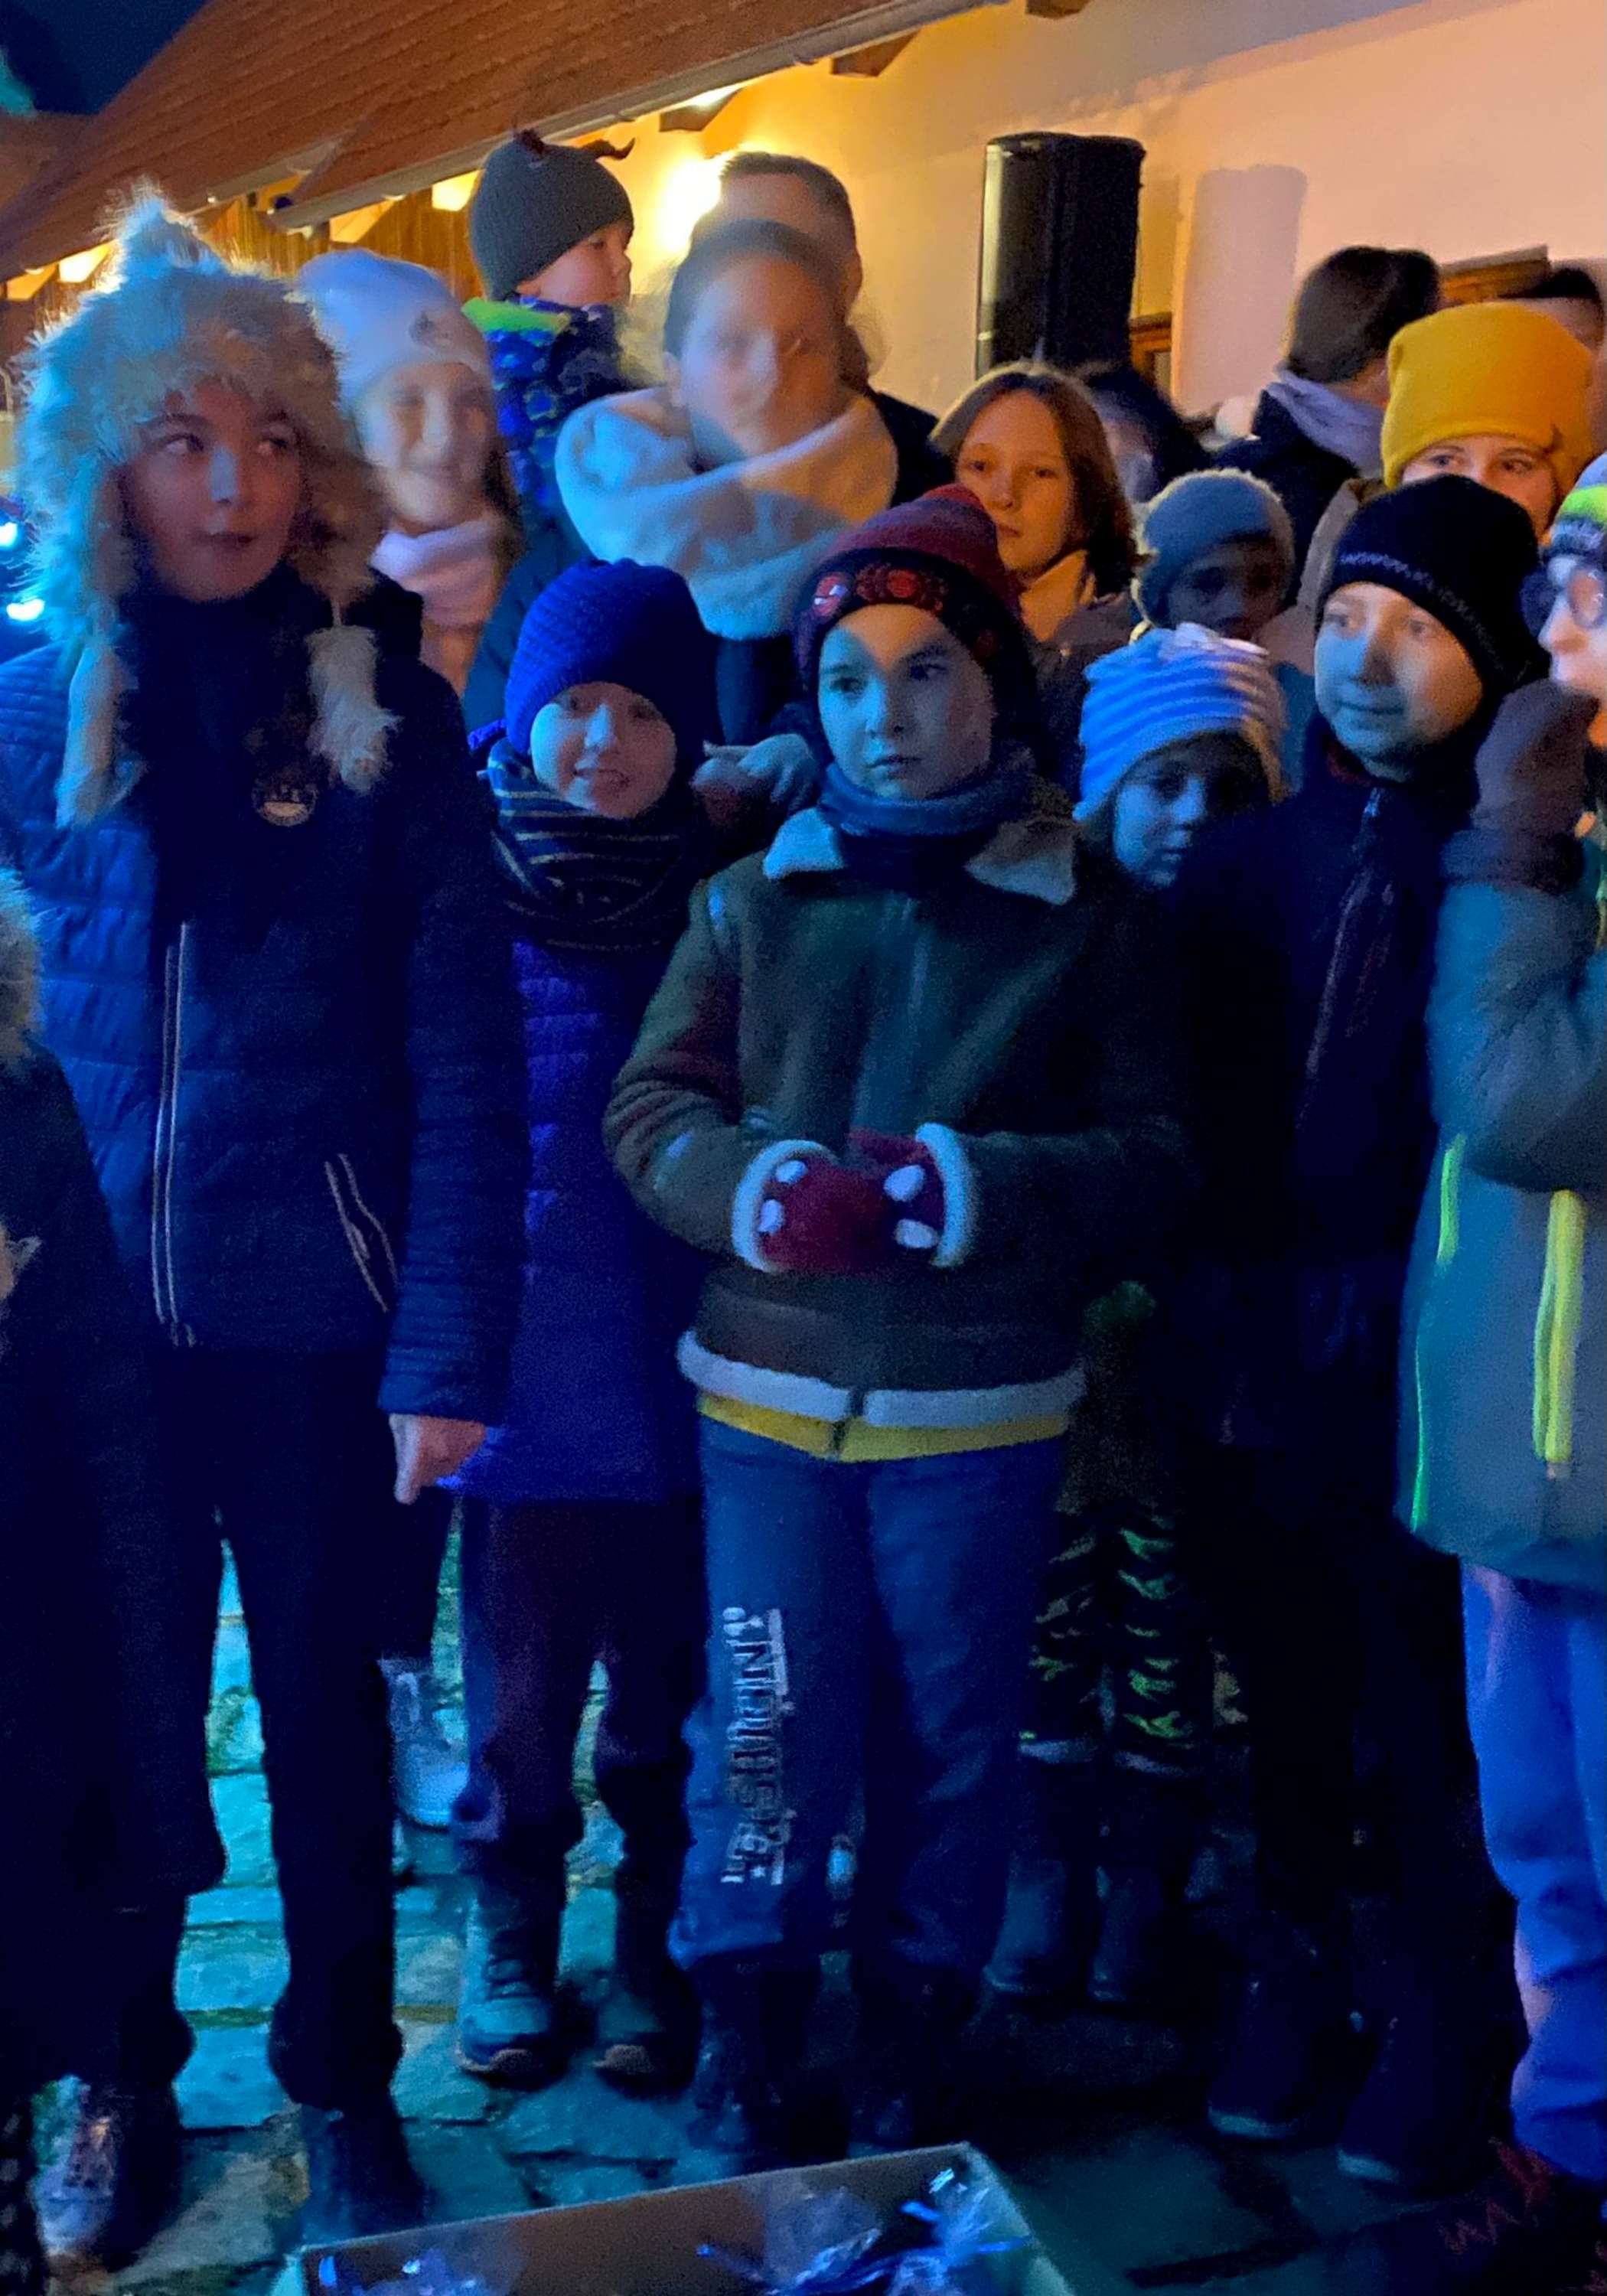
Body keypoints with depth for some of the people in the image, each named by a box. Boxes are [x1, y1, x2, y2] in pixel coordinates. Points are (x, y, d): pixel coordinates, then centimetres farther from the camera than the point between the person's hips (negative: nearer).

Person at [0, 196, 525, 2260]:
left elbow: (464, 1056, -7)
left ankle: (343, 2086, 33)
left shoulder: (384, 711, -4)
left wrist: (448, 1352, -12)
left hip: (315, 1319, -1)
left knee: (326, 1712, 13)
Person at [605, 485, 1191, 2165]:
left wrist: (950, 1188, -20)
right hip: (771, 1393, 1)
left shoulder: (1088, 914, -1)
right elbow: (650, 1109, 3)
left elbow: (1148, 1156, -5)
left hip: (981, 1408, -1)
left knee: (951, 1754, 13)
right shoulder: (755, 900, 5)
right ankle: (745, 2064, 28)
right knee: (765, 1744, 8)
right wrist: (770, 1191, -17)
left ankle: (909, 2071, 33)